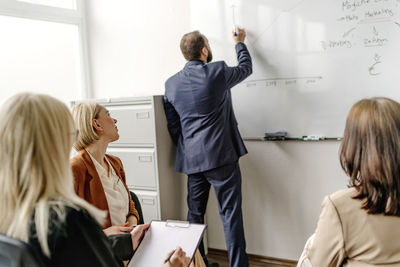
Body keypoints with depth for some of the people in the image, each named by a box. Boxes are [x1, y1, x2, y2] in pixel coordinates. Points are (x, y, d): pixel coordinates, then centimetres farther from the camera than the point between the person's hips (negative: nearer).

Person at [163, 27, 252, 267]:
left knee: (195, 214, 15)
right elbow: (246, 68, 13)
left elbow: (173, 126, 9)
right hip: (221, 156, -5)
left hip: (192, 159, 5)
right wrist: (240, 43, 29)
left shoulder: (171, 84, 6)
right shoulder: (217, 72, -8)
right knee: (231, 213, 1)